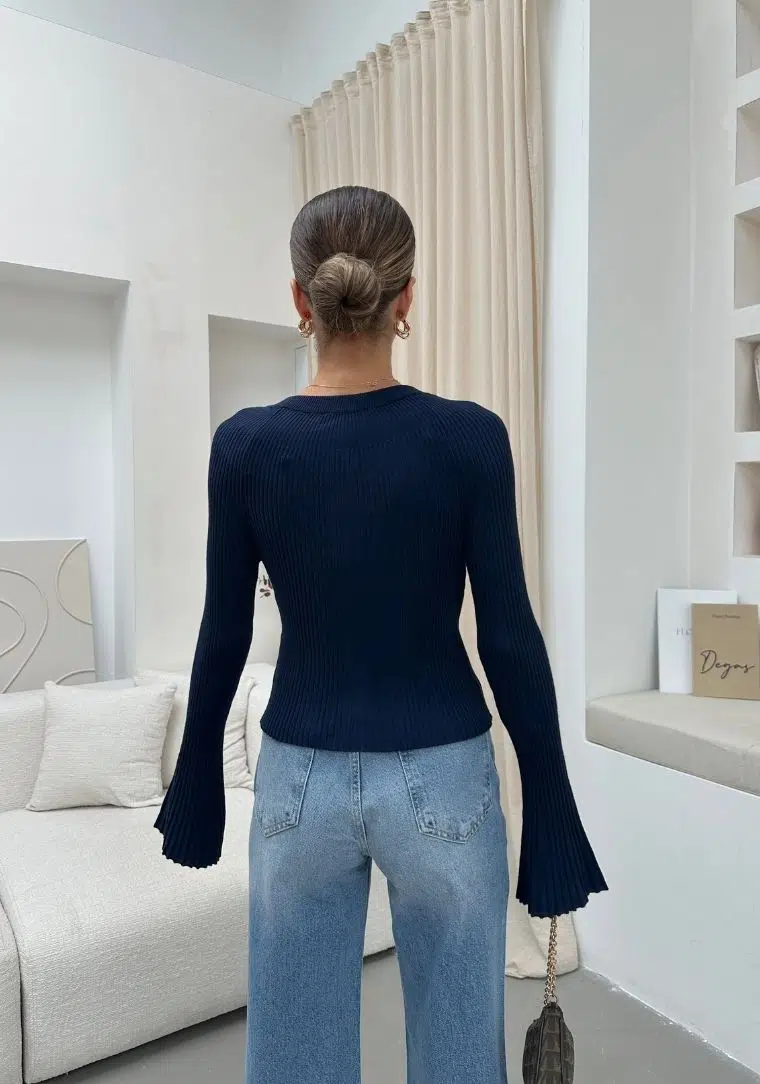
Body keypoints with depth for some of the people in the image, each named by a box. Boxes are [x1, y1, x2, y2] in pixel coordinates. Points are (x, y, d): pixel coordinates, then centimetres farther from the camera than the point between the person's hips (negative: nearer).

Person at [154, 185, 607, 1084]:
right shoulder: (468, 438, -13)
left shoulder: (245, 445, -9)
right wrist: (551, 806, 1)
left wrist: (197, 779, 13)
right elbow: (510, 637, -10)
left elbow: (223, 636, -2)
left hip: (300, 780, 1)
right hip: (442, 779, 0)